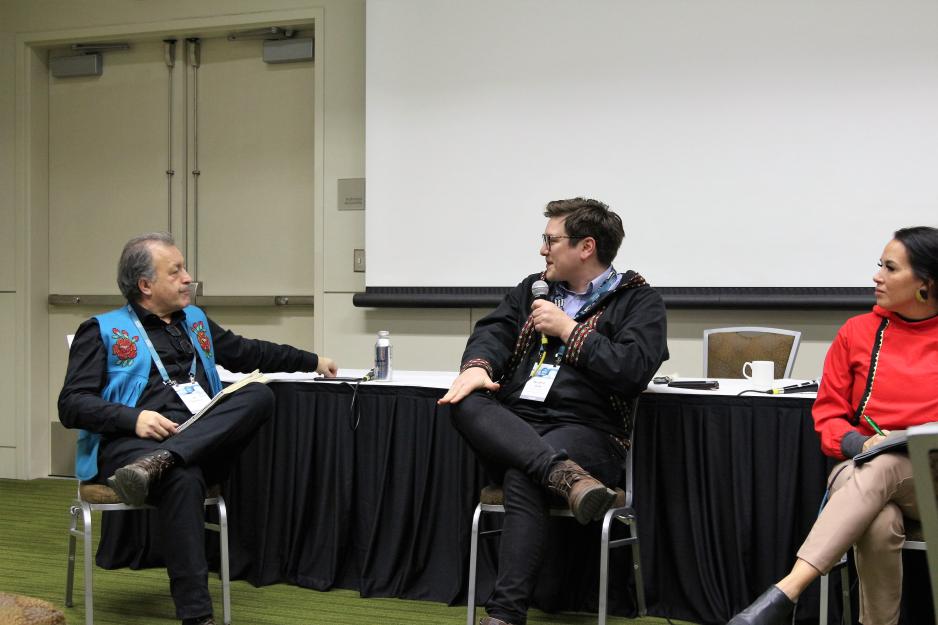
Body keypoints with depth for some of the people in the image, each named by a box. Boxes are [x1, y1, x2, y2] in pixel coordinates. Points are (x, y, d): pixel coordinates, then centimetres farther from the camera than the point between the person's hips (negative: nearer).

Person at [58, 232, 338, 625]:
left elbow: (249, 353, 39)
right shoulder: (104, 330, 8)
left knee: (259, 395, -22)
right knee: (183, 477, -39)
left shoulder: (196, 321, 25)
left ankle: (157, 464, -38)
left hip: (203, 441, 5)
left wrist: (312, 362, 39)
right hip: (128, 444, -5)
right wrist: (133, 418, -18)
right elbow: (72, 404, -2)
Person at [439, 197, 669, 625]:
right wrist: (477, 365, -14)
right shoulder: (534, 288, 22)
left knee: (522, 478, -35)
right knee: (466, 404, -28)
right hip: (512, 428, 5)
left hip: (585, 430, -5)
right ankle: (564, 475, -44)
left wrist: (568, 329, -5)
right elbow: (494, 329, 8)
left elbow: (633, 370, -11)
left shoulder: (638, 301, 5)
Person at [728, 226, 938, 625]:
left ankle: (785, 592, -47)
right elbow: (828, 415, 10)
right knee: (879, 525, -36)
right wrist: (859, 443, -11)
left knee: (883, 467, -37)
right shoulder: (857, 332, 9)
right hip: (863, 469, 1)